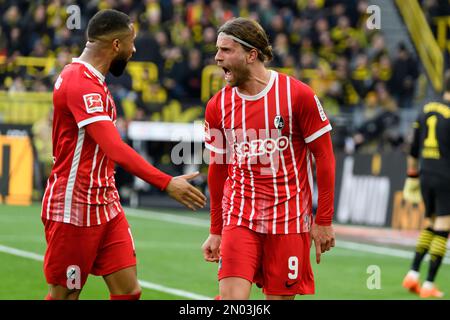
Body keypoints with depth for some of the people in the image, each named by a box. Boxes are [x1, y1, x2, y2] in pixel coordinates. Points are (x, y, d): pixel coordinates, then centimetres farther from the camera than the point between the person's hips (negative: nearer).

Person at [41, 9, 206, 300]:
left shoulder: (90, 80, 12)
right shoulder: (81, 85, -20)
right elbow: (115, 148, -31)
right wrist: (166, 183, -36)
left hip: (106, 207, 9)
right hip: (75, 210, -9)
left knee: (129, 291, 2)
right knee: (64, 296, 0)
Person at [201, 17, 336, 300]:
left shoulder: (298, 95, -7)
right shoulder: (217, 106, 4)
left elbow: (325, 157, -2)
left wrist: (324, 221, -4)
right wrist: (215, 231, 16)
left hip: (289, 221, -2)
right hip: (239, 219, 2)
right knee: (232, 298, -13)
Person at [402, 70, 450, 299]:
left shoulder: (426, 110, 9)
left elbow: (414, 149, 13)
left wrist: (412, 177, 21)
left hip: (426, 176, 7)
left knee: (430, 226, 19)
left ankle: (413, 274, 11)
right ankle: (429, 284, 0)